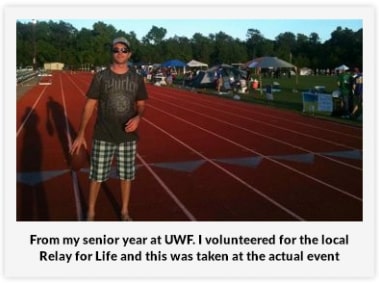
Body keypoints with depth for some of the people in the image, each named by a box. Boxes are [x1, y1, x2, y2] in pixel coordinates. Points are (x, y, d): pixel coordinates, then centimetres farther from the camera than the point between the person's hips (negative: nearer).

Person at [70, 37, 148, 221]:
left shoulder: (137, 79, 2)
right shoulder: (100, 77, -5)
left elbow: (141, 105, 10)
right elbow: (90, 105, -3)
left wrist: (138, 117, -14)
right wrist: (81, 134, -6)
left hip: (128, 137, 2)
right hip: (103, 137, -2)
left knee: (126, 175, 11)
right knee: (96, 175, 5)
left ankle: (124, 211, 30)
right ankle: (91, 213, 24)